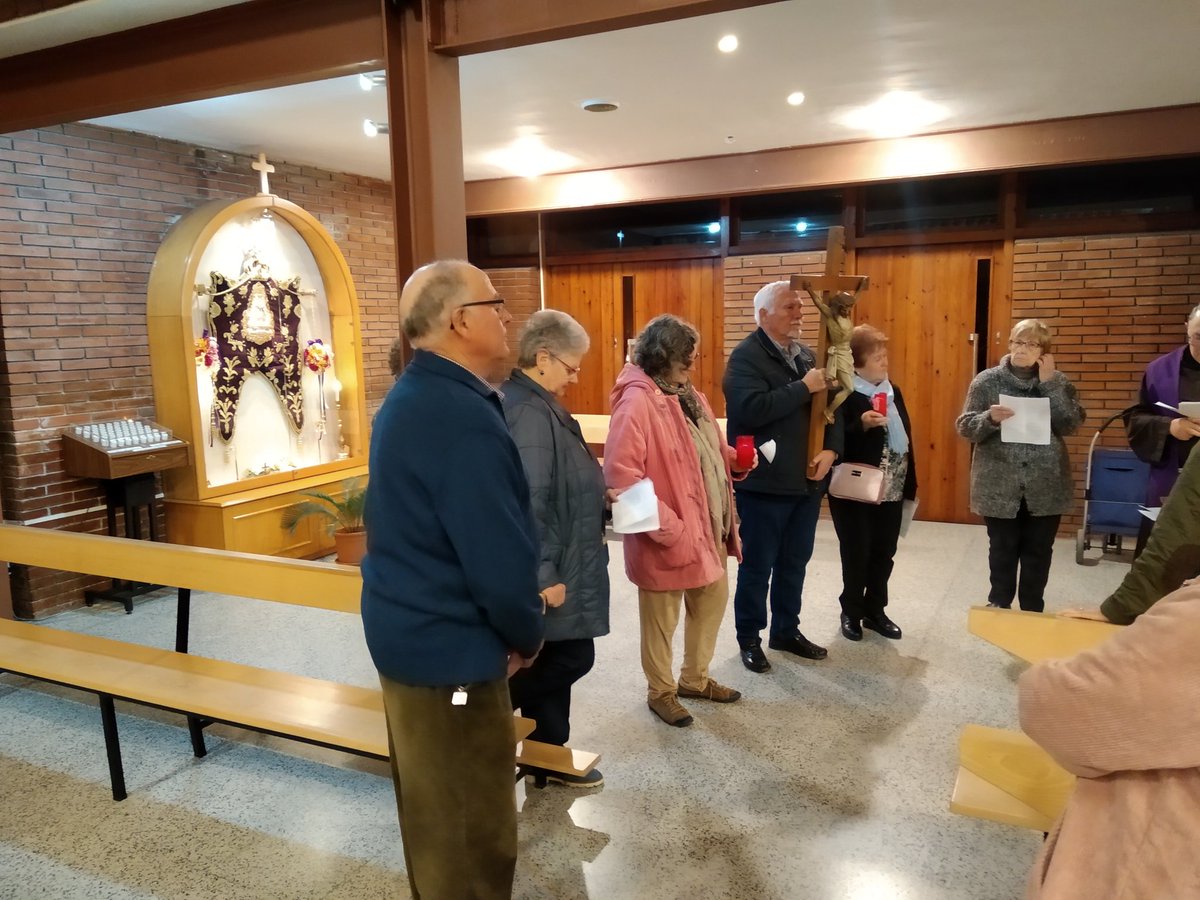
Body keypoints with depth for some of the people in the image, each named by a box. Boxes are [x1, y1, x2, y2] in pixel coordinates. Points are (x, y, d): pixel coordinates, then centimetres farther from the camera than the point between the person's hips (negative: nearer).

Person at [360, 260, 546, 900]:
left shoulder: (410, 398, 7)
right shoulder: (462, 418, -25)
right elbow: (502, 564, -27)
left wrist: (514, 628, 11)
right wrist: (527, 635, -6)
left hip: (407, 631, 10)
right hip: (448, 649, -10)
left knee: (433, 817, 26)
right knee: (473, 840, 6)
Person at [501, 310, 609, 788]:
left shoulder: (535, 405, 10)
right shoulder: (529, 413, -23)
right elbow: (527, 503, -28)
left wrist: (600, 496, 16)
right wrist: (541, 577, -26)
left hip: (553, 567, 11)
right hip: (545, 572, -11)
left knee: (552, 661, 18)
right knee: (571, 657, 1)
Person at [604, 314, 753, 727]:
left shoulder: (688, 395, 9)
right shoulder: (637, 401, -21)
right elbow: (619, 473, -28)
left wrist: (735, 459, -1)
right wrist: (665, 525, -26)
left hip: (708, 524, 9)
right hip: (668, 534, -9)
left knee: (713, 598, 21)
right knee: (661, 616, 9)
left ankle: (695, 677, 41)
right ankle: (661, 691, 30)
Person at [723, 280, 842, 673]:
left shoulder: (807, 355, 12)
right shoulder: (746, 356, -11)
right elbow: (753, 409, -27)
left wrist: (831, 449, -5)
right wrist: (803, 387, -22)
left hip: (806, 479, 7)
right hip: (763, 483, -7)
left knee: (795, 563, 17)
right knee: (757, 566, 5)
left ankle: (786, 631, 33)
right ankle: (749, 639, 20)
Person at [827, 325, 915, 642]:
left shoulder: (893, 392, 9)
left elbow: (906, 438, 13)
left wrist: (910, 485, 11)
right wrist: (862, 424, -32)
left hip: (891, 491, 6)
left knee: (884, 553, 13)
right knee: (856, 554, 5)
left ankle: (875, 611, 28)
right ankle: (851, 613, 22)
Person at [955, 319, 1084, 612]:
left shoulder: (1057, 382, 3)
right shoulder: (987, 380, -1)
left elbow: (1071, 425, -9)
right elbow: (965, 428, -4)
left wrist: (1049, 384, -13)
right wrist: (990, 418, -24)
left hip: (1046, 486, 2)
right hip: (999, 486, -1)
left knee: (1038, 554, 10)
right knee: (1002, 551, 9)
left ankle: (1032, 614, 26)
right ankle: (999, 608, 27)